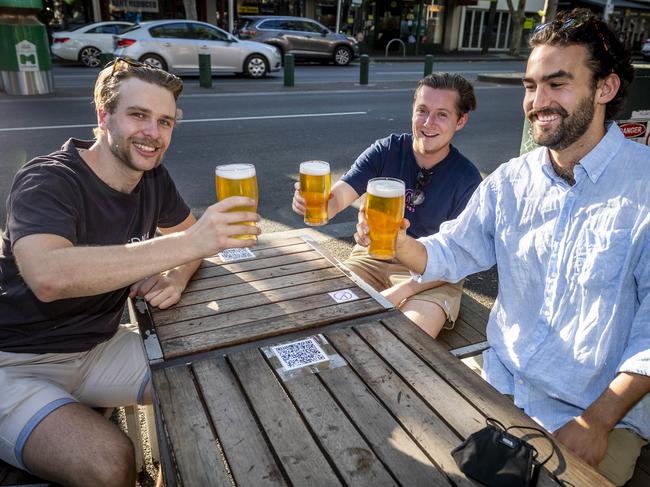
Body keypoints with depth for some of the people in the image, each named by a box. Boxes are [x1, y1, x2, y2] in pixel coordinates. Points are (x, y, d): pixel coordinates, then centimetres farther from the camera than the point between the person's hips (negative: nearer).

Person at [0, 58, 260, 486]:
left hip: (100, 346, 6)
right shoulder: (48, 181, -22)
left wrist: (177, 277, -14)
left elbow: (185, 231, 11)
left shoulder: (153, 178, -2)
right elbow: (48, 277, -41)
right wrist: (187, 244, -44)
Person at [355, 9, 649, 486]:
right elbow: (450, 254, 5)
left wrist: (597, 421, -20)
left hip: (602, 415, -3)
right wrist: (398, 242, -17)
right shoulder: (510, 180, 1)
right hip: (497, 384, 4)